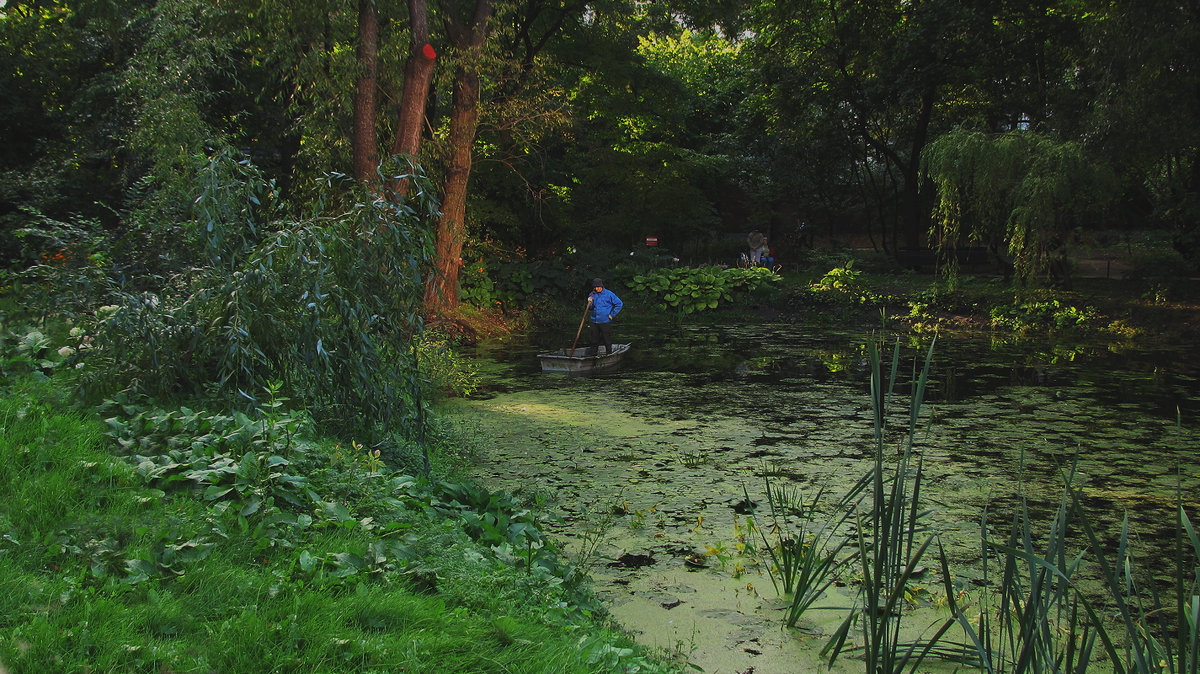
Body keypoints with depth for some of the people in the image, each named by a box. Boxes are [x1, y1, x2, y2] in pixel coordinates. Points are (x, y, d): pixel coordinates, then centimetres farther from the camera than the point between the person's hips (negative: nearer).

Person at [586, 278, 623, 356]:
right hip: (594, 321, 4)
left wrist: (612, 314, -6)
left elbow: (619, 304, -5)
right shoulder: (592, 294, 7)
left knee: (607, 340, 1)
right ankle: (592, 354, 18)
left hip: (605, 322, -4)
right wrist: (589, 303, -8)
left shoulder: (609, 294, -7)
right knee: (594, 340, 10)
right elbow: (591, 308, 14)